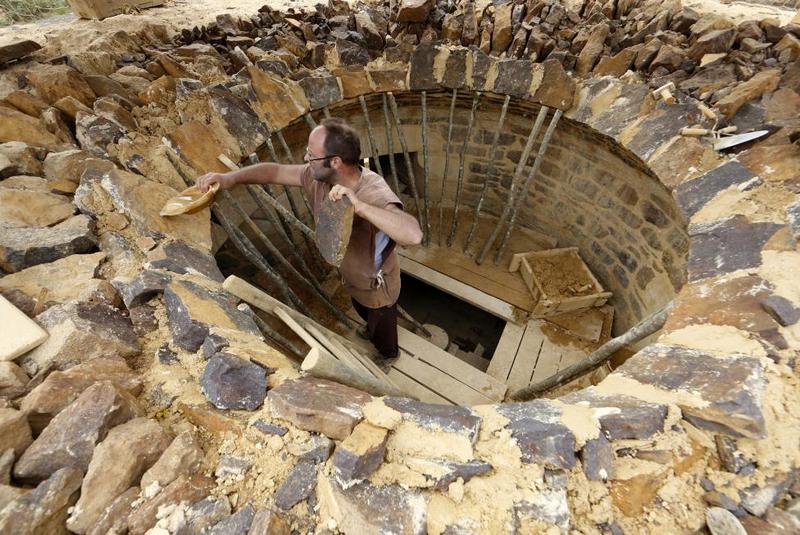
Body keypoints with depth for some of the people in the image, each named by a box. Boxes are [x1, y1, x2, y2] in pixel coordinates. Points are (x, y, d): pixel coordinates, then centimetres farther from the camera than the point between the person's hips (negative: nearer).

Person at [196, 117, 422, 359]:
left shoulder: (375, 193, -41)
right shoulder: (318, 177, -19)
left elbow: (413, 235, -57)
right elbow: (276, 171, -4)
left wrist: (359, 206, -61)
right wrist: (231, 177, -16)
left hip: (377, 286, -6)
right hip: (353, 278, 6)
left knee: (381, 335, 25)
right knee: (363, 312, 38)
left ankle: (389, 357, 61)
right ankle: (373, 330, 73)